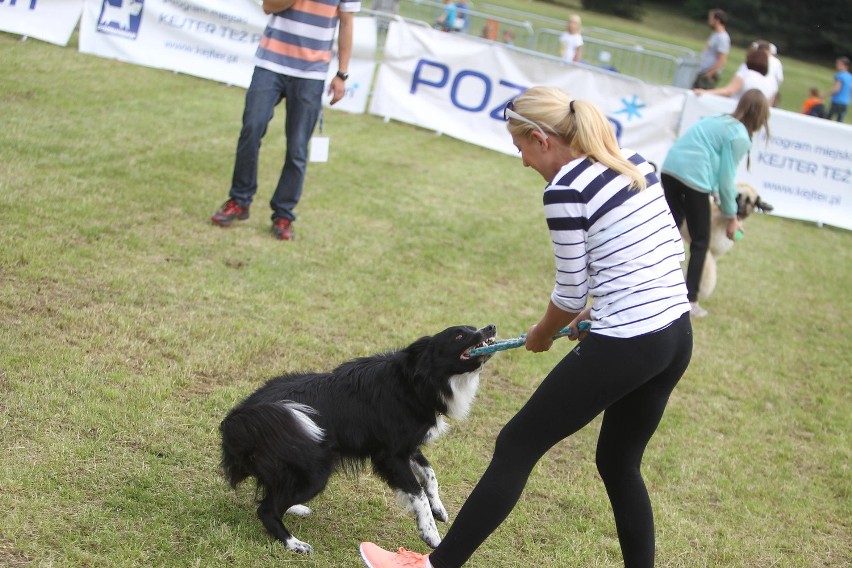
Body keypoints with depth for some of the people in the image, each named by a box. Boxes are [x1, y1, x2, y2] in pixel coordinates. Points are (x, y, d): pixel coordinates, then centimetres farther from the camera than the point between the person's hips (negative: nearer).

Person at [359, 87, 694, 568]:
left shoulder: (565, 190, -13)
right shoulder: (637, 163, 10)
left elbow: (570, 293, -8)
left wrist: (542, 335, 12)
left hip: (623, 347, -8)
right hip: (678, 336, 8)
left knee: (517, 446, 4)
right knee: (619, 462, 23)